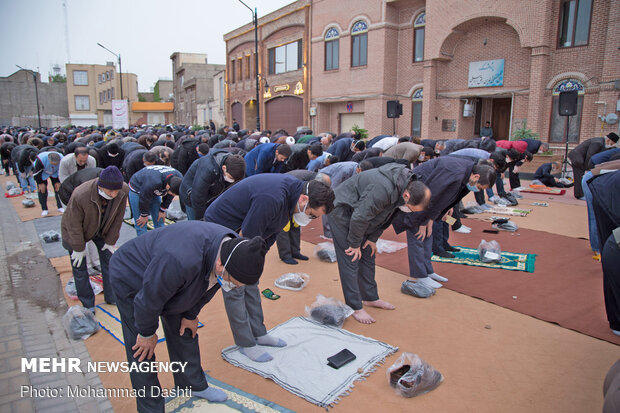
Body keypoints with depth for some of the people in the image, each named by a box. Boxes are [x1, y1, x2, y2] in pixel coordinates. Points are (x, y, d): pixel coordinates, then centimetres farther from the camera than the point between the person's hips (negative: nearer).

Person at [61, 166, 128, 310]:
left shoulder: (123, 191, -28)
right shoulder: (80, 195, -41)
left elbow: (117, 218, -12)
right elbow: (74, 225, -25)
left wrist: (110, 241, -4)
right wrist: (79, 248, -14)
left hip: (102, 230, 4)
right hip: (76, 232, -4)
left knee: (109, 261, 9)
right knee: (79, 267, 4)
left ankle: (112, 297, 28)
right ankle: (87, 305, 21)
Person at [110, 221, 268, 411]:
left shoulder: (234, 248, -23)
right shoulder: (181, 260, -47)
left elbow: (206, 286, -2)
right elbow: (149, 298, -29)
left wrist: (191, 315, 8)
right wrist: (147, 333, -12)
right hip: (132, 281, -6)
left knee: (185, 331, 17)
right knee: (142, 352, -1)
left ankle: (192, 384, 39)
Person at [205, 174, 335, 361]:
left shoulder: (294, 188, -7)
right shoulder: (272, 199, -37)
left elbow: (272, 227, 3)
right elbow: (248, 235, -28)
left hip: (239, 229, 9)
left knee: (250, 282, 14)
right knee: (235, 287, -3)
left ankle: (258, 333, 26)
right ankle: (246, 344, 10)